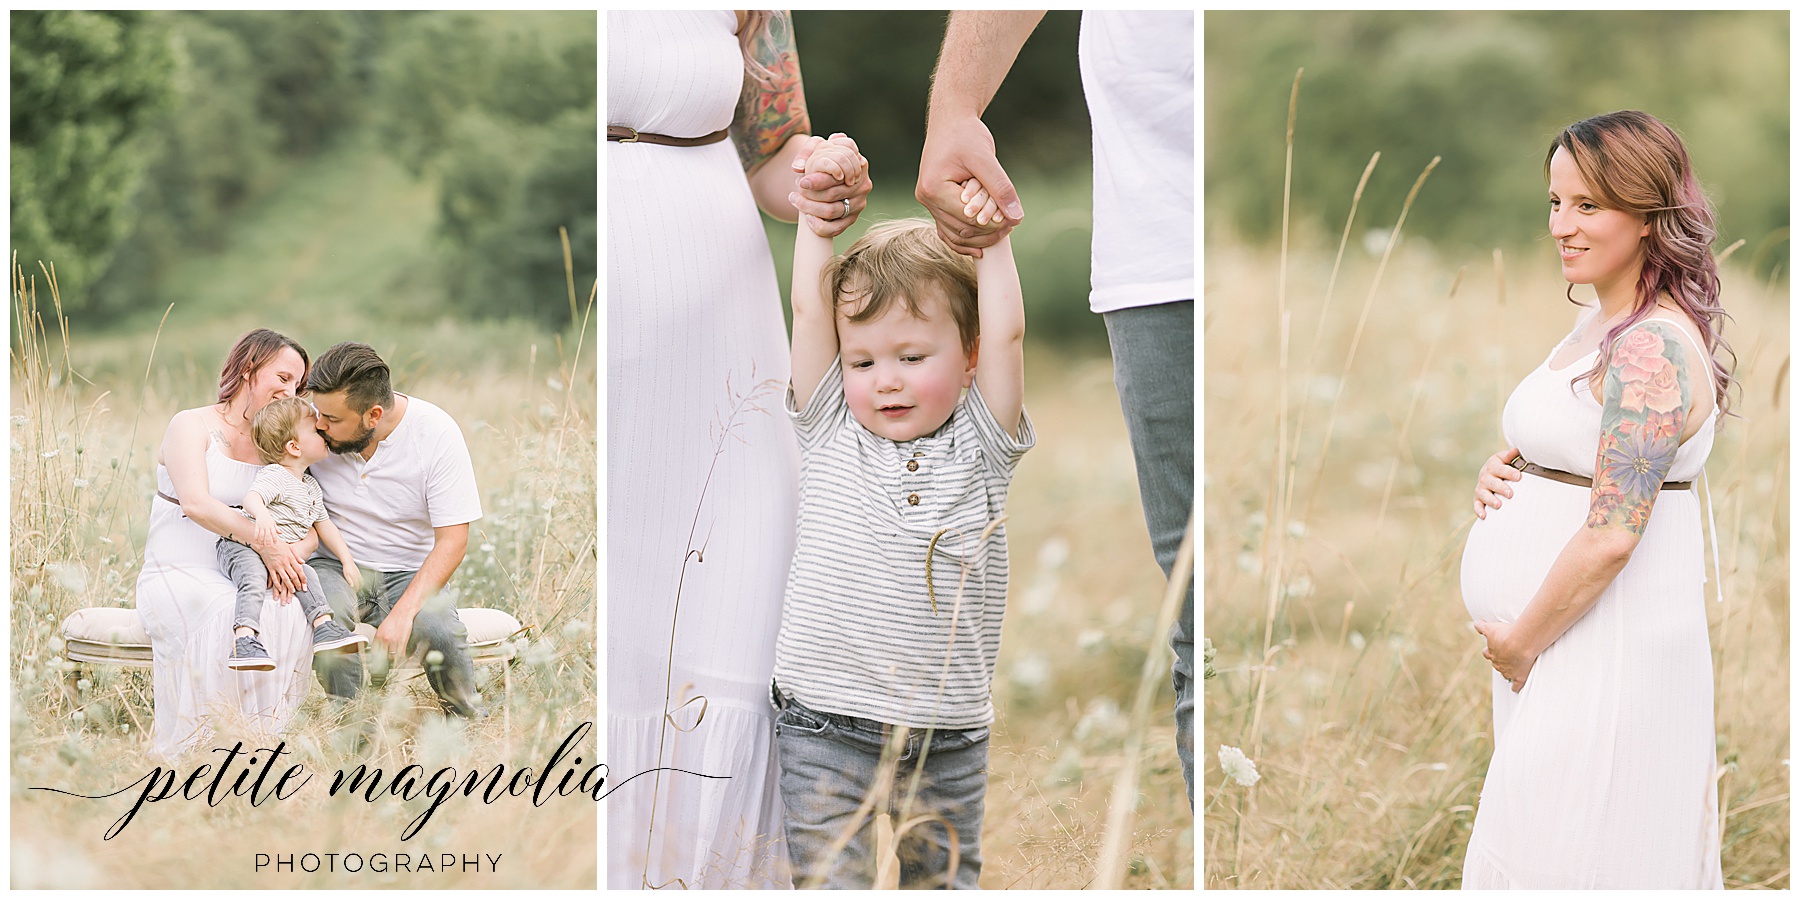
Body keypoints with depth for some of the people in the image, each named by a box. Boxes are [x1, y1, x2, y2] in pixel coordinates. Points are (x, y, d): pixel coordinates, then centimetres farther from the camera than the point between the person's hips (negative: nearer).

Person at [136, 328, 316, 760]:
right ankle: (186, 751, -32)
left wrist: (296, 550, -18)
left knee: (290, 616, -30)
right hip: (175, 574, -4)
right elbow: (195, 503, -18)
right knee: (225, 613, -38)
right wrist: (263, 542, -28)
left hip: (242, 577, 4)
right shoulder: (192, 426, 0)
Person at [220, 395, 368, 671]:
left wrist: (347, 561, 20)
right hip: (241, 547, -9)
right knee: (254, 581, -32)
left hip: (278, 556, 9)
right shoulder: (275, 476, -14)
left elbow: (324, 525, 26)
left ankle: (323, 626, -6)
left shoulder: (312, 487, 16)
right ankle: (244, 639, -47)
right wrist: (262, 516, -56)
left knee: (307, 574, -11)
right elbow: (251, 498, -33)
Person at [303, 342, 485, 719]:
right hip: (333, 565, 1)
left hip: (407, 575, -1)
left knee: (440, 631, -31)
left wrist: (404, 611, -27)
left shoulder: (436, 432, -14)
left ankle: (467, 717, -6)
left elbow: (452, 541, -14)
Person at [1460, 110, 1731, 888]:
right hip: (1559, 632, 10)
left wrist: (1520, 643, -14)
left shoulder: (1650, 350, -21)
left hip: (1603, 646, -10)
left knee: (1560, 859, -5)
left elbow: (1611, 536, -26)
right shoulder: (1603, 321, 11)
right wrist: (1504, 472, 4)